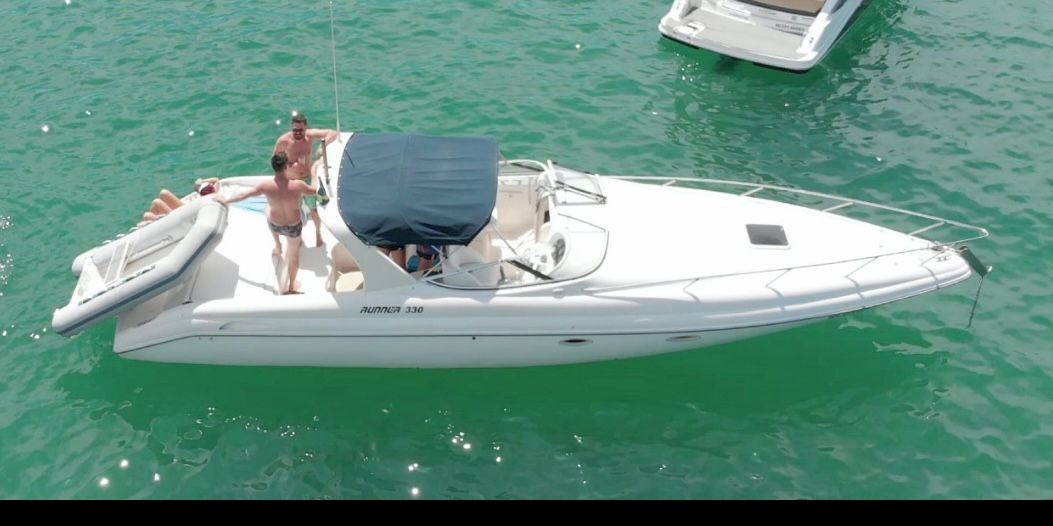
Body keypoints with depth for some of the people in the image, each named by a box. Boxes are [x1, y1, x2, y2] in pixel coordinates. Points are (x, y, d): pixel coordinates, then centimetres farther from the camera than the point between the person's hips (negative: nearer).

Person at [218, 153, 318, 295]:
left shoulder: (266, 186, -25)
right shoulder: (297, 185, -29)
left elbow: (243, 195, -9)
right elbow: (315, 191, -7)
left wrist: (225, 201, 8)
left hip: (275, 225, 1)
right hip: (294, 226, -1)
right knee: (294, 252, 26)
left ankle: (278, 246, 46)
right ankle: (292, 285, 41)